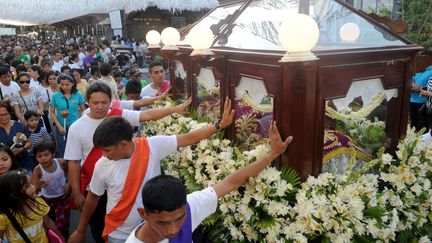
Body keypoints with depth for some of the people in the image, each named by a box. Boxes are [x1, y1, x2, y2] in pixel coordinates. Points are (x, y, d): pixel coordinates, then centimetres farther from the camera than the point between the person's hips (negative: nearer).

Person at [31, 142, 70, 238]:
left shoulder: (61, 162, -20)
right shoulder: (37, 170, -23)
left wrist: (69, 184, -10)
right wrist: (38, 186, -50)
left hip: (63, 197, 0)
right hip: (47, 200, 1)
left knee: (61, 224, 0)